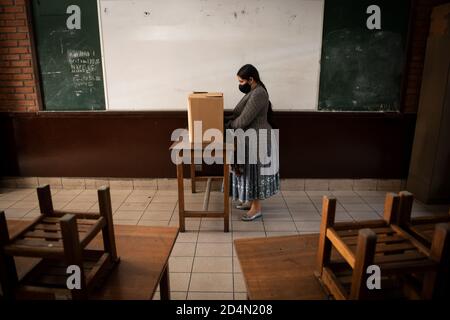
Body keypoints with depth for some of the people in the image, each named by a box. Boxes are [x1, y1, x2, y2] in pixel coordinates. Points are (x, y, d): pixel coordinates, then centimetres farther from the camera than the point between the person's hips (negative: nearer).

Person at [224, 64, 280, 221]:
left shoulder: (258, 94, -22)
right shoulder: (253, 92, 11)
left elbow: (243, 121, -23)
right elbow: (240, 114, 18)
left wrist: (226, 126, -8)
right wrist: (224, 119, 7)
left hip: (258, 140, -10)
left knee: (255, 173, 0)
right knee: (251, 172, 18)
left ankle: (257, 209, 13)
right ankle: (251, 201, 32)